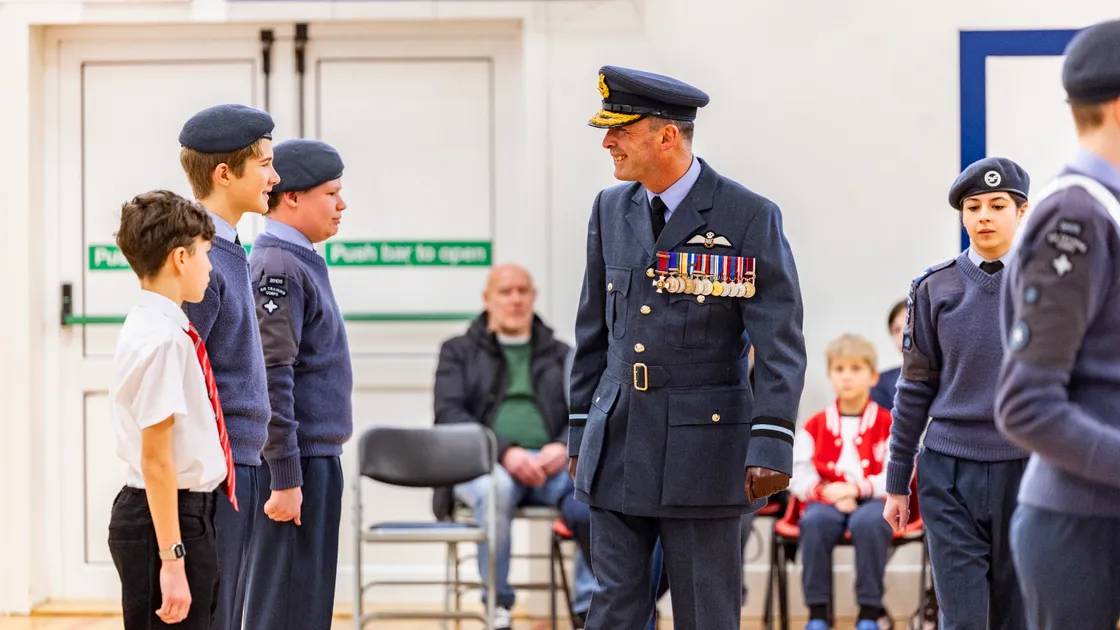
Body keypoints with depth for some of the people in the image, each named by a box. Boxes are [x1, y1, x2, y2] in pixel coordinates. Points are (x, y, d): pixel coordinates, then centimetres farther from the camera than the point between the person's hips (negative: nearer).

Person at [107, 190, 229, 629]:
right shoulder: (163, 340, -19)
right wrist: (172, 558, -21)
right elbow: (156, 460, -21)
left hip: (191, 511, 10)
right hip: (169, 516, -10)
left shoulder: (156, 327, 10)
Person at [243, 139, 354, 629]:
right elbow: (271, 378, -20)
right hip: (296, 462, -9)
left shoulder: (300, 262, 15)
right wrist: (285, 478, -21)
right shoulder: (278, 267, -14)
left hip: (317, 459, 9)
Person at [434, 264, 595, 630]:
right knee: (495, 488, -41)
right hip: (485, 464, -2)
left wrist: (564, 447, -12)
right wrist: (505, 452, -15)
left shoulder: (561, 355, 24)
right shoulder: (459, 351, 17)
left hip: (550, 464, 2)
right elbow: (449, 414, 1)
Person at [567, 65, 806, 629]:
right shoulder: (611, 210, 9)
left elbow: (780, 345, -11)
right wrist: (580, 431, 14)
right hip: (616, 447, 5)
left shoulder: (750, 218, -8)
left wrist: (771, 445, -18)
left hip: (703, 445, -5)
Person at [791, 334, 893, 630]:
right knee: (815, 521, -33)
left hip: (872, 500, -2)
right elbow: (798, 476, 3)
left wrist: (856, 488, -18)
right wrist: (826, 492, -16)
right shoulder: (814, 427, 12)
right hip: (827, 500, 2)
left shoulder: (887, 424, 6)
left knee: (868, 522, -37)